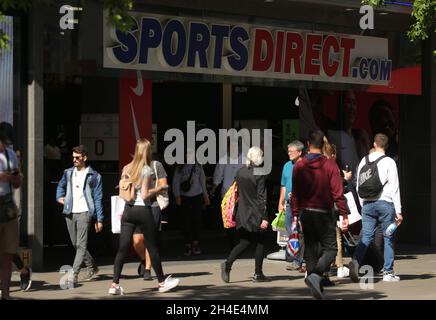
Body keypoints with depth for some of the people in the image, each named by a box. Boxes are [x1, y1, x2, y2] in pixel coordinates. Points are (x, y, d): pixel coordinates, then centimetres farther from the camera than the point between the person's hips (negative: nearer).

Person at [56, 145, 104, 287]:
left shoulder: (94, 176, 1)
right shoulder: (68, 173, 14)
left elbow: (98, 198, 1)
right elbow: (61, 186, 34)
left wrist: (99, 219, -3)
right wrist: (59, 196, 13)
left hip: (84, 212, -6)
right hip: (69, 213, 6)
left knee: (81, 245, -12)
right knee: (75, 244, 12)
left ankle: (74, 275, -17)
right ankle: (91, 267, 30)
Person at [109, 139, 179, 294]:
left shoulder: (127, 168, 8)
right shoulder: (146, 170, -9)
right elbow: (145, 195, -13)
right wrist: (160, 188, -1)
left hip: (128, 210, 5)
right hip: (143, 211, -5)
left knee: (123, 248, 1)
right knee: (152, 247, 8)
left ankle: (115, 284, -7)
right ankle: (162, 282, 21)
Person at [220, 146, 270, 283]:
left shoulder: (240, 172, 4)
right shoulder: (259, 174, -14)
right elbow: (261, 197, -15)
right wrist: (264, 218, -13)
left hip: (243, 214, 6)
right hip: (256, 214, -6)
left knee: (244, 242, 13)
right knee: (260, 243, 8)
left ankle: (228, 263, -8)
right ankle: (258, 274, 11)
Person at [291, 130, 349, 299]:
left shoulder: (299, 166, 1)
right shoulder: (330, 165, -7)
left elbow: (295, 193, 3)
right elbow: (337, 192, -10)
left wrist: (295, 214, 10)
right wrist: (344, 214, -6)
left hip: (305, 213, 3)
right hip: (324, 214, -3)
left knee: (310, 248, 13)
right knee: (330, 248, 1)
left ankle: (314, 279, 14)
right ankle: (315, 275, -22)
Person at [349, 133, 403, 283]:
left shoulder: (364, 161, 10)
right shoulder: (389, 162, -3)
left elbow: (359, 186, 12)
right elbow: (394, 187, -6)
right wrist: (398, 211, -5)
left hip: (367, 204, 3)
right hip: (385, 203, -3)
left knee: (366, 236, 2)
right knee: (388, 238, 5)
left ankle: (356, 261, -23)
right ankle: (388, 272, 6)